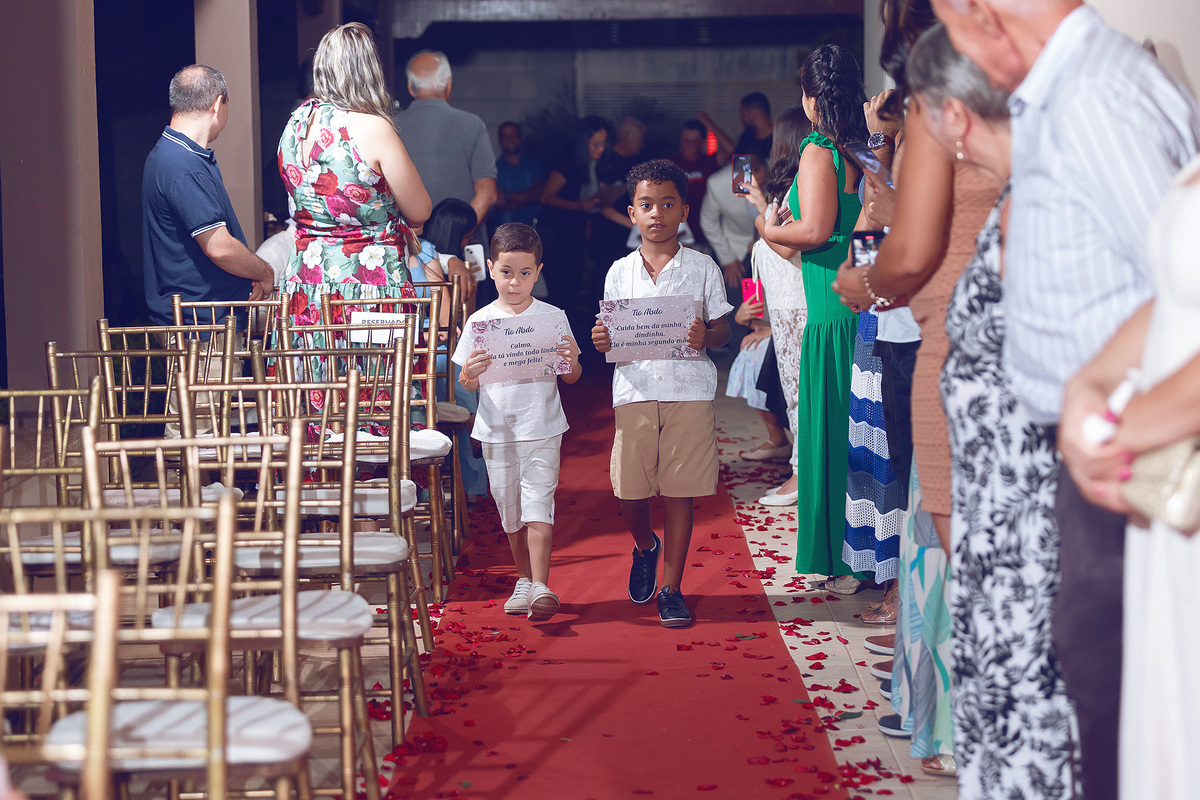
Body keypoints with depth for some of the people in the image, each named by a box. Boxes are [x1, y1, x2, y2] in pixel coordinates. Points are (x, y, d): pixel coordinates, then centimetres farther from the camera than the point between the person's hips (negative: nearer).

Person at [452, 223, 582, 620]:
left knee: (538, 505, -11)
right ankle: (523, 580, 26)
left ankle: (540, 587, -12)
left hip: (542, 427, -2)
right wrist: (468, 374, -19)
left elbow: (571, 378, 2)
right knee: (510, 510, 12)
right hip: (497, 429, 3)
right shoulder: (479, 321, 2)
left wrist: (572, 360, -20)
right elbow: (468, 385, 5)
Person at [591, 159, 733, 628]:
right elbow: (611, 336, 11)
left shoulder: (702, 268, 5)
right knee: (629, 491, 2)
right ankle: (645, 546, 35)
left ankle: (671, 588, 13)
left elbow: (723, 328, 5)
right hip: (635, 390, 1)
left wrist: (705, 337, -16)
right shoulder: (620, 272, 9)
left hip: (689, 390, -1)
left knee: (679, 492, 1)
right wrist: (602, 342, -11)